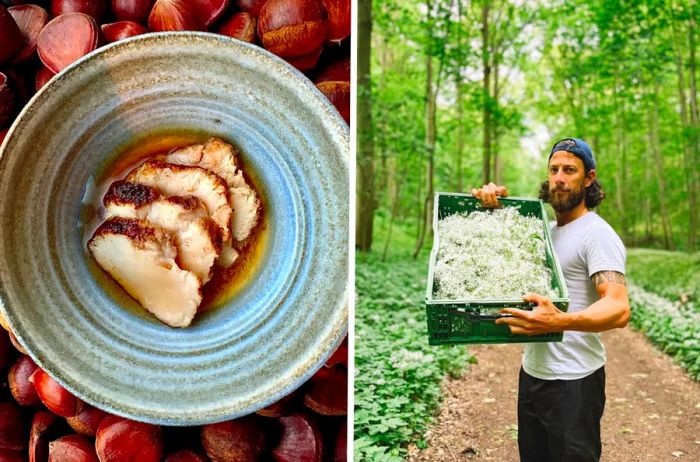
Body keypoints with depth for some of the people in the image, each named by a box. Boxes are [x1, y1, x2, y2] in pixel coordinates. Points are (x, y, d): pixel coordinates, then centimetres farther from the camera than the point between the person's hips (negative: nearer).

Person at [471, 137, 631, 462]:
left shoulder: (598, 234, -15)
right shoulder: (543, 230, 10)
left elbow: (619, 310, -27)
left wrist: (560, 321, -46)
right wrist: (491, 201, -3)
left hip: (574, 382, -7)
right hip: (532, 373, 8)